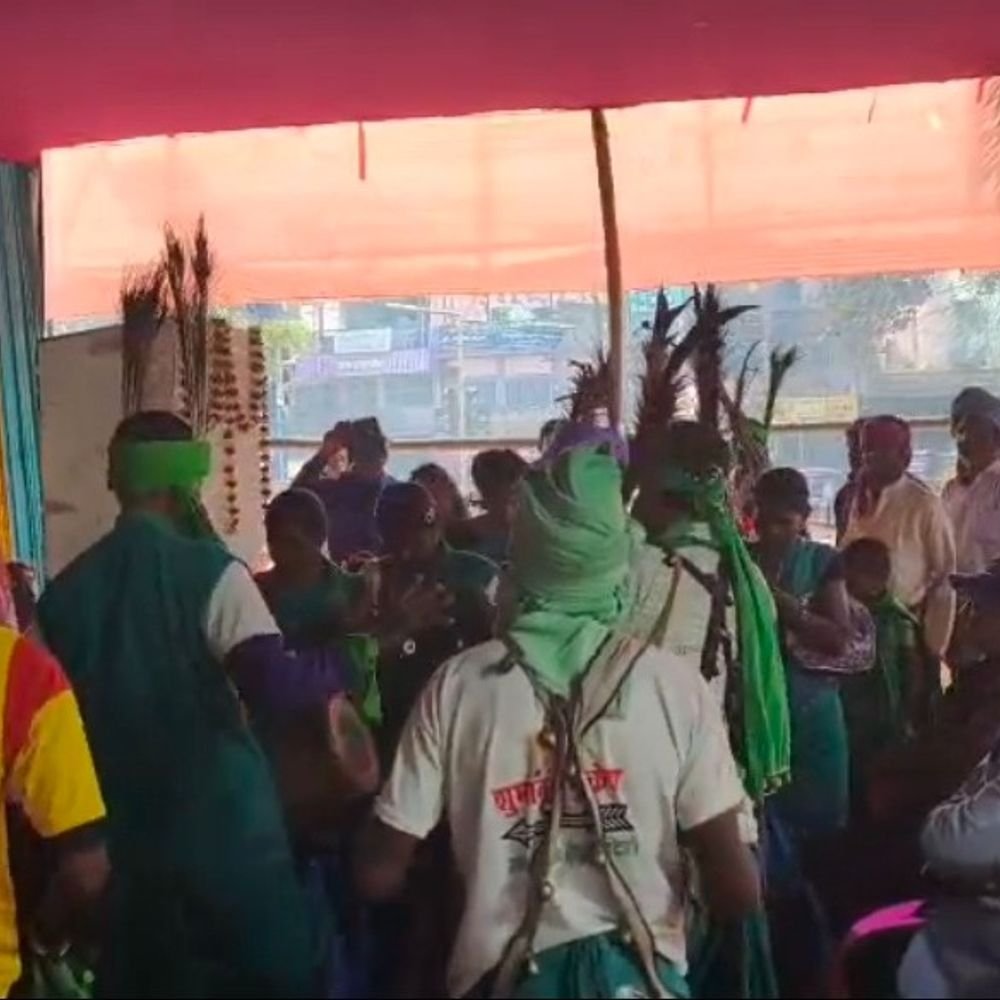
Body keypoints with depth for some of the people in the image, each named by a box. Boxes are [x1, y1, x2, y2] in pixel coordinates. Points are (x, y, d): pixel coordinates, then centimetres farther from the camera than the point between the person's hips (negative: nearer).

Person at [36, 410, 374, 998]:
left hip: (122, 837, 5)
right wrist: (343, 664, -8)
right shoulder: (210, 572, -13)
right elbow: (275, 688, -25)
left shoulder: (66, 590, 1)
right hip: (227, 833, -5)